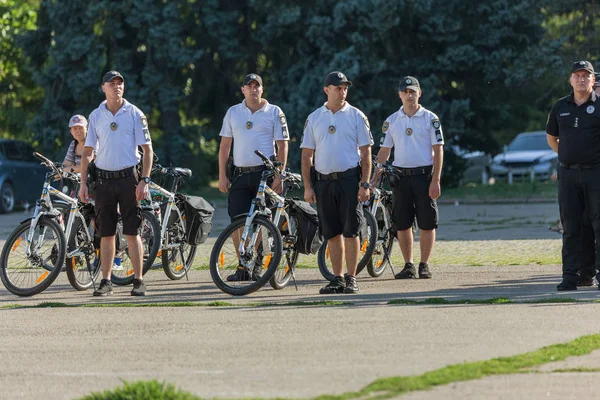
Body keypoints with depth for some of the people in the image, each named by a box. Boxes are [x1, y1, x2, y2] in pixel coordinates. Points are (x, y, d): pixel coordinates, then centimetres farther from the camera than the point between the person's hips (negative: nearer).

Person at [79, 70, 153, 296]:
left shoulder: (134, 114, 0)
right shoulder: (96, 116, 8)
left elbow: (147, 149, 0)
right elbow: (88, 151, 11)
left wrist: (144, 181, -9)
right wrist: (83, 183, 4)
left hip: (128, 178, -3)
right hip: (104, 179, 3)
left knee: (132, 232, -3)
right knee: (106, 233, 5)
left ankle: (138, 281, 1)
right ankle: (106, 282, 10)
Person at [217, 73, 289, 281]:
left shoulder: (274, 113, 3)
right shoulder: (233, 112, 11)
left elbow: (282, 145, 1)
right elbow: (225, 145, 12)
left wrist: (279, 176, -8)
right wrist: (222, 176, 4)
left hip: (265, 173, -2)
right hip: (240, 174, 2)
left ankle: (257, 266, 8)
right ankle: (242, 267, 2)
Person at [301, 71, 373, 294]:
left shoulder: (356, 116, 3)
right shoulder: (314, 118, 10)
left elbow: (366, 152, 1)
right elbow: (307, 154, 11)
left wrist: (365, 184, -8)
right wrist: (307, 187, 3)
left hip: (350, 179, -3)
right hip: (324, 181, 3)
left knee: (350, 231, -6)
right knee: (332, 233, 6)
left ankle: (351, 279, -2)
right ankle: (337, 279, 13)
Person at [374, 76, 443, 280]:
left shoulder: (430, 119, 1)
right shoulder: (392, 121, 8)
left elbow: (438, 150, -2)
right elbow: (384, 151, 11)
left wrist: (435, 180, -10)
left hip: (424, 175, -2)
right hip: (400, 177, 2)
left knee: (427, 223, -3)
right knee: (402, 224, 2)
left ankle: (424, 265, 5)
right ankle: (408, 265, 10)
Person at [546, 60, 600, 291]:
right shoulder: (560, 107, 10)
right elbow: (551, 137, 23)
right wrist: (566, 155, 13)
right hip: (568, 174, 4)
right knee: (570, 227, 5)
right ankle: (570, 276, 8)